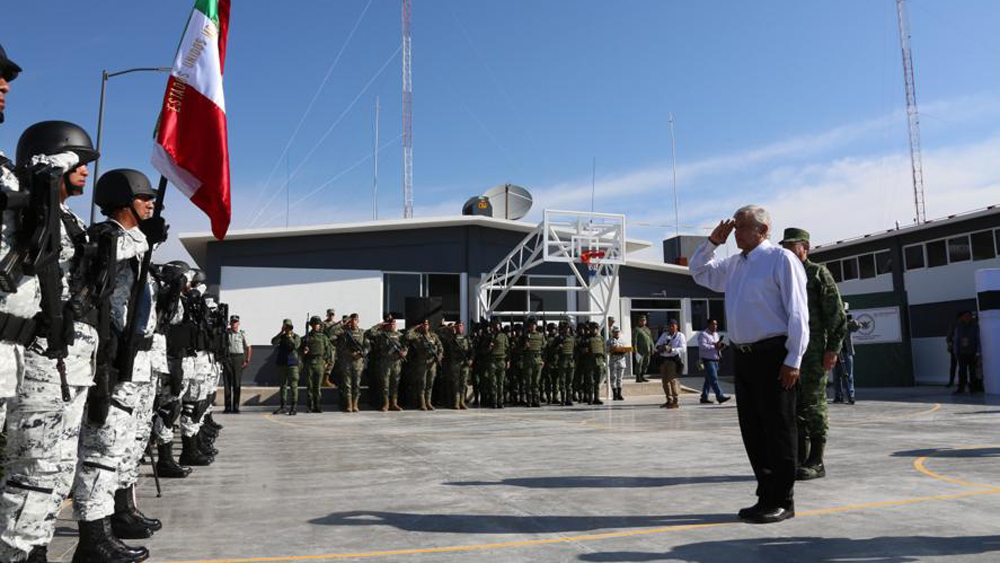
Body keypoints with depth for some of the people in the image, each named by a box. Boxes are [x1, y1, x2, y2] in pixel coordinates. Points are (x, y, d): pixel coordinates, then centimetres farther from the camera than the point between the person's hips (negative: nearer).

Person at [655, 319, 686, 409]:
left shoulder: (680, 336, 1)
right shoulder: (664, 335, 17)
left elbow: (683, 349, -11)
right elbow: (657, 345, 14)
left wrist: (671, 349, -25)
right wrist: (660, 348, -11)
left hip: (674, 360, -6)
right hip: (663, 359, 6)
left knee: (672, 380, -13)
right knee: (665, 381, 7)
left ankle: (676, 402, -9)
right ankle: (669, 401, 17)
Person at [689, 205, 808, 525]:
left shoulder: (781, 259, -5)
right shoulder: (733, 264, 16)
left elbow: (797, 312, -10)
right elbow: (698, 271, 31)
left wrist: (793, 360, -15)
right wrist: (712, 242, 14)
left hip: (773, 355, -7)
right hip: (743, 355, 7)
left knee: (778, 429, 0)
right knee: (752, 430, 11)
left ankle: (782, 501, 11)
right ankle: (766, 495, 22)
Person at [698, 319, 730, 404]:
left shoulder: (716, 334, 20)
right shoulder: (703, 334, -8)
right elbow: (702, 346, -20)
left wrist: (720, 346, 6)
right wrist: (714, 346, -21)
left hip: (715, 359, 9)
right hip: (708, 360, -9)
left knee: (709, 380, 11)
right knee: (714, 379, -12)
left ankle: (704, 398, 15)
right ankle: (720, 396, -15)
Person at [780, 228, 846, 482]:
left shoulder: (818, 273, -2)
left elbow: (836, 314, -7)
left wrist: (833, 349, -14)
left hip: (814, 351, -7)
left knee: (814, 405, -4)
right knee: (794, 407, 8)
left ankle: (816, 462, 2)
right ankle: (801, 459, 15)